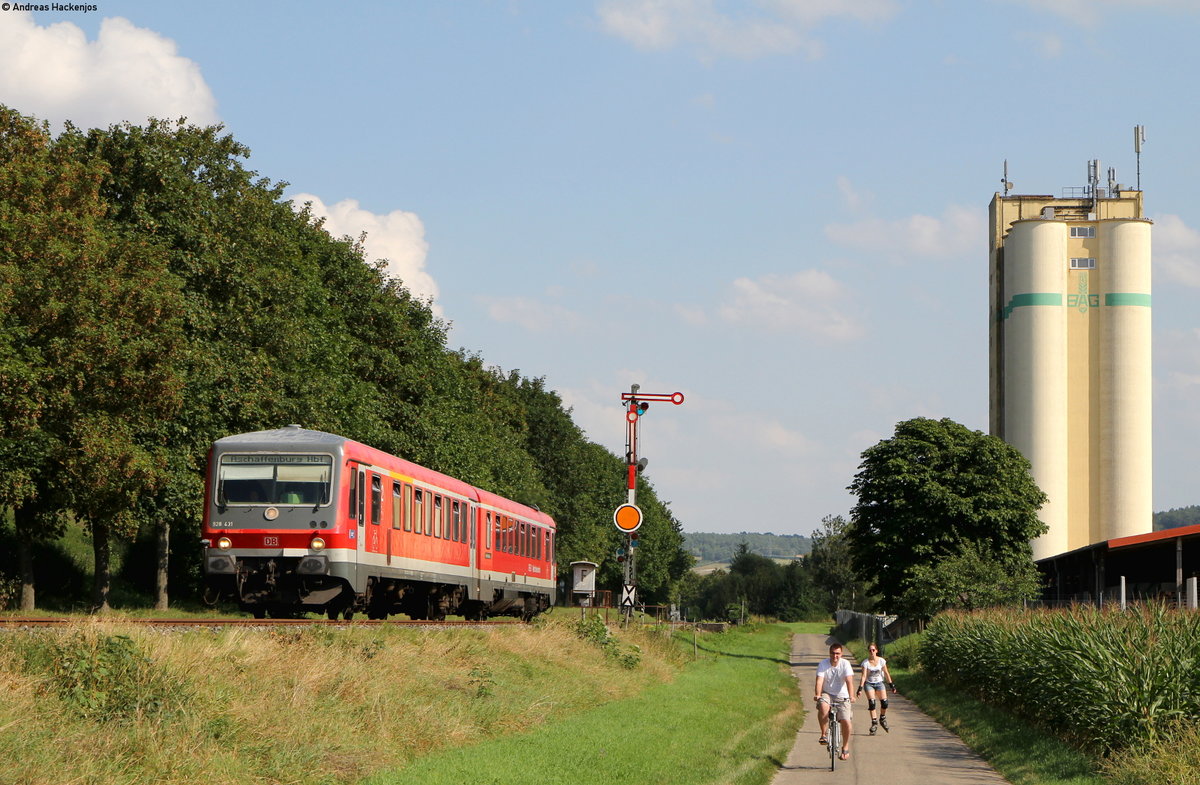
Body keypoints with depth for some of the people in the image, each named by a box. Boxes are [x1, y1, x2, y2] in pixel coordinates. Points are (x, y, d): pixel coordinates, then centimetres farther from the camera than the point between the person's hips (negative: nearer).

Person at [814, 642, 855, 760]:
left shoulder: (845, 664, -9)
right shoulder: (823, 664, -8)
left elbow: (849, 681, -20)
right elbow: (819, 680, -18)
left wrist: (851, 696, -36)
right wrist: (818, 695, -35)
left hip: (842, 696, 0)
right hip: (827, 694, 0)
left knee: (845, 721, -13)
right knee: (823, 707, -35)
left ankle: (845, 748, 10)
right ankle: (823, 735, -21)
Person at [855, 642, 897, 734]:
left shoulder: (881, 661, -4)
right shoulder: (865, 662, -10)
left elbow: (886, 673, 5)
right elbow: (864, 676, -15)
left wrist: (891, 685, 5)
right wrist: (860, 688, -24)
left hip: (879, 683, 2)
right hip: (869, 684, -2)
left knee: (884, 702, -13)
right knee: (871, 702, -19)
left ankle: (882, 719, 13)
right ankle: (874, 723, -11)